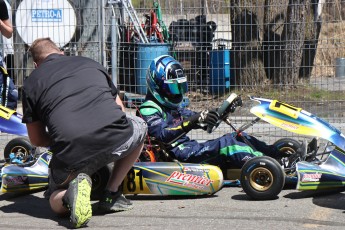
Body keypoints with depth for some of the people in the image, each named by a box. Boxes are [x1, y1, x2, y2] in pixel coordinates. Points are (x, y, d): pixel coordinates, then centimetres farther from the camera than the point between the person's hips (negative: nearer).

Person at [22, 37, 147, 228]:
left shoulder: (32, 82, 19)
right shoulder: (90, 63, 25)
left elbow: (36, 139, 20)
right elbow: (120, 108, 31)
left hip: (71, 155, 0)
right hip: (117, 140, 0)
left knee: (56, 202, 29)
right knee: (139, 126, 36)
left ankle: (74, 185, -8)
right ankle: (111, 194, 23)